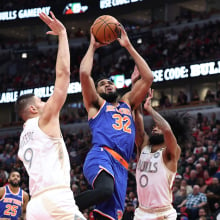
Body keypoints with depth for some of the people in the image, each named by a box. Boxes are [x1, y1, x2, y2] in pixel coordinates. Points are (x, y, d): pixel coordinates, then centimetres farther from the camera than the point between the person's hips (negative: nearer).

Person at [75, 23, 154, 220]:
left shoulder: (127, 103, 33)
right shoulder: (96, 104, 19)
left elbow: (148, 77, 25)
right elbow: (84, 73, 3)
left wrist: (129, 47, 25)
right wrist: (93, 46, 17)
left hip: (121, 166, 5)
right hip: (101, 156, -5)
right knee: (105, 189, -39)